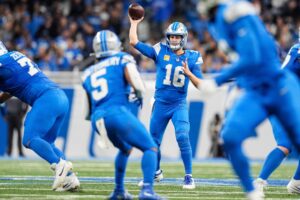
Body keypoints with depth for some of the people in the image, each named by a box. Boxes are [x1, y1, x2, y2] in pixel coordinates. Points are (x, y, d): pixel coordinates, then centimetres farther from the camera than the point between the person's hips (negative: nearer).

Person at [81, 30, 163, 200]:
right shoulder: (123, 60, 9)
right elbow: (138, 87, -5)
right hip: (118, 113, -6)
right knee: (151, 148, -1)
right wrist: (140, 96, 15)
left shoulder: (89, 73, 24)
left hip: (98, 119, 6)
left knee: (126, 149, 31)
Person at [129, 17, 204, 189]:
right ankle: (156, 172, 35)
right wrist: (134, 23, 4)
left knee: (183, 137, -20)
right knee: (154, 141, 10)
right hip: (160, 104, 2)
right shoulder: (160, 51, -2)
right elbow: (134, 42, -3)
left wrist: (189, 73, -21)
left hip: (179, 105, -2)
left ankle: (189, 176, -10)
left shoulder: (192, 58, -3)